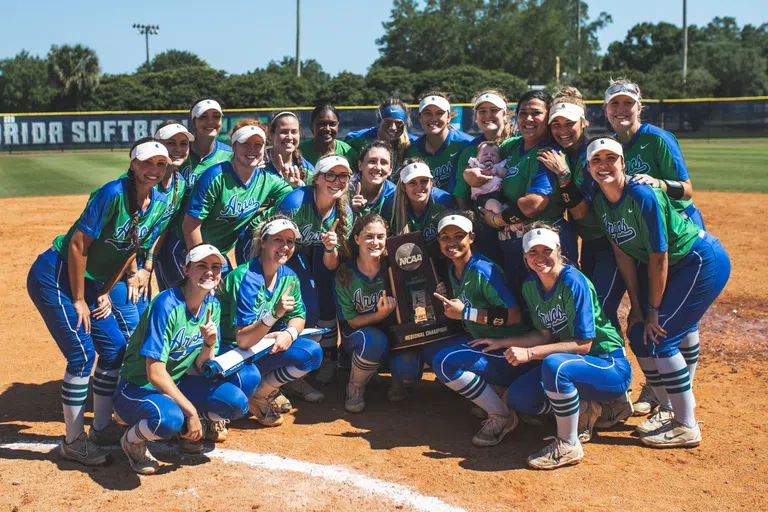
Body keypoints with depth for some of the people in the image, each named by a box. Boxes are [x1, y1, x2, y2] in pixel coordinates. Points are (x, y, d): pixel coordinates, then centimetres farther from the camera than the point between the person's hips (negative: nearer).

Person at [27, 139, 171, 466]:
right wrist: (78, 301, -16)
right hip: (54, 276, -8)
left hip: (89, 280, 8)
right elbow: (77, 245, -22)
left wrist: (106, 292, 5)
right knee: (83, 355, -10)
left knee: (115, 350, 8)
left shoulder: (159, 205, -3)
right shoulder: (113, 193, -24)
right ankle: (73, 442, 5)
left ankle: (101, 427, 26)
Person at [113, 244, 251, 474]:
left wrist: (209, 345, -20)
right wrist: (191, 411, -22)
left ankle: (185, 427, 13)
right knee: (169, 418, -38)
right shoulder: (167, 304, -23)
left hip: (175, 385, 7)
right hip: (139, 388, -7)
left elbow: (200, 369, 1)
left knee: (237, 402, -14)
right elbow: (155, 373, -25)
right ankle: (132, 440, -3)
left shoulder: (212, 306, -1)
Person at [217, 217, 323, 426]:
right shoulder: (246, 278, -24)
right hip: (230, 351, -7)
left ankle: (260, 395, 2)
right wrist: (274, 314, -41)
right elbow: (243, 340, -27)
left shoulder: (289, 277, -3)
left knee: (312, 352, -12)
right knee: (249, 377, -37)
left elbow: (299, 316, 8)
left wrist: (290, 333, -15)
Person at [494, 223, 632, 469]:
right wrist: (502, 344, 2)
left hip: (611, 367, -8)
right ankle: (587, 407, 11)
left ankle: (568, 446, -18)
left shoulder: (573, 282, -22)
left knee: (554, 364, -36)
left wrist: (530, 353, -27)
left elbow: (583, 344, -24)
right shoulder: (530, 286, 1)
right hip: (577, 365, 8)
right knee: (518, 397, -6)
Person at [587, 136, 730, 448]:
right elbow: (623, 254, 1)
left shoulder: (643, 195, -26)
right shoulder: (600, 202, -3)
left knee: (658, 337, -13)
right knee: (638, 334, 4)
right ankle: (668, 410, 23)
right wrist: (636, 305, -1)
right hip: (674, 267, 8)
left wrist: (653, 310, -16)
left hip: (704, 262, -8)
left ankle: (687, 427, -1)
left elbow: (658, 258, -22)